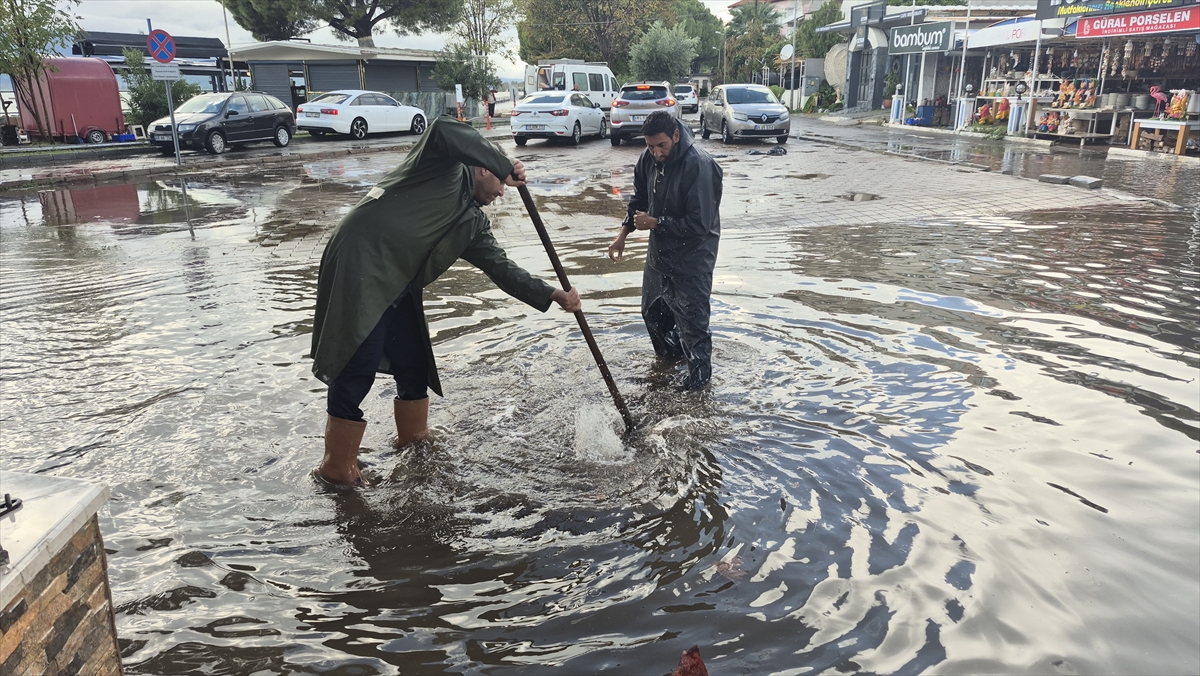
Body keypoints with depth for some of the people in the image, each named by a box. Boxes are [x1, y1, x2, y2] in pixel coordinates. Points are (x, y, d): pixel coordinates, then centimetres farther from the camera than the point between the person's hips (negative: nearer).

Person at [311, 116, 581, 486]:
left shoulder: (473, 223, 16)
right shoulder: (445, 167, -2)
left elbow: (502, 268, 12)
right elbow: (444, 130, -23)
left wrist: (554, 295, 5)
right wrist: (506, 165, -17)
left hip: (398, 287, 9)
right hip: (358, 267, -9)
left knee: (414, 364, 17)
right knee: (358, 368, -7)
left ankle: (413, 436, 41)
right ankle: (337, 466, 6)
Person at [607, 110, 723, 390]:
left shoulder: (699, 166, -27)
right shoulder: (648, 159, -6)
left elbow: (698, 225, -28)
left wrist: (656, 223, -24)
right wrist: (623, 234, 7)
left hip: (693, 254, -8)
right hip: (659, 249, 8)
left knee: (692, 318, -2)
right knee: (653, 309, 23)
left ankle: (700, 374, 17)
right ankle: (670, 352, 47)